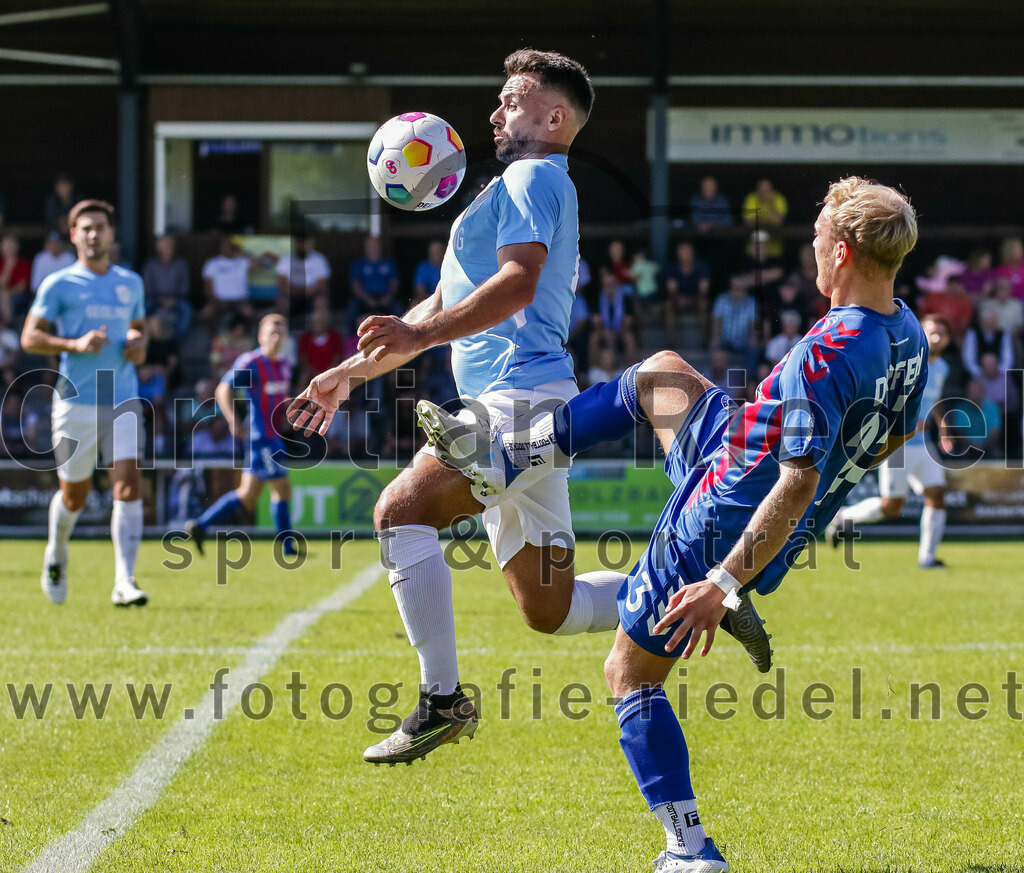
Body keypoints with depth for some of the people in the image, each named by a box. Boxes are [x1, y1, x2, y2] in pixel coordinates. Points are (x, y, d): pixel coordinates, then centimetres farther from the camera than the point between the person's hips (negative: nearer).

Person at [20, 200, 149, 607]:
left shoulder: (131, 283, 13)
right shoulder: (59, 284, 0)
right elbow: (30, 337, -4)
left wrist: (139, 343, 5)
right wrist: (76, 344, -18)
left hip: (124, 401, 2)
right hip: (76, 401, -2)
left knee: (128, 484, -14)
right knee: (74, 494, 7)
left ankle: (124, 582, -18)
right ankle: (56, 554, 39)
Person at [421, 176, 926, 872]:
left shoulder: (829, 352, -32)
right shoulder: (908, 336, -5)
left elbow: (799, 482, -34)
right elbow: (892, 437, 12)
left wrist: (726, 584, -31)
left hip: (720, 524, -9)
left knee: (631, 676, 8)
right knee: (662, 374, 26)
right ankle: (507, 455, 37)